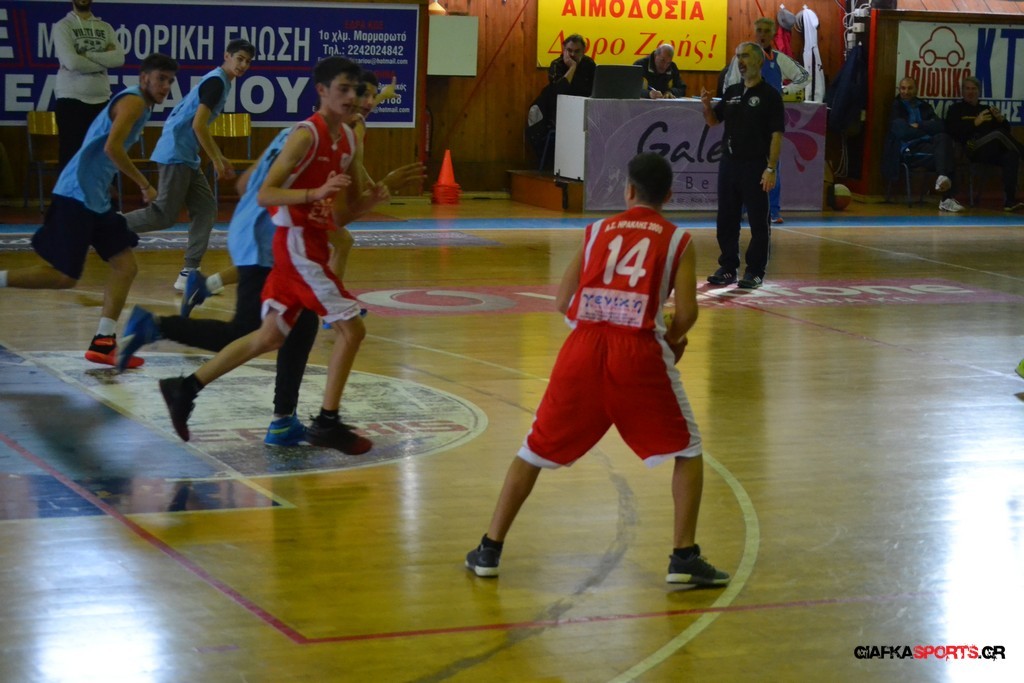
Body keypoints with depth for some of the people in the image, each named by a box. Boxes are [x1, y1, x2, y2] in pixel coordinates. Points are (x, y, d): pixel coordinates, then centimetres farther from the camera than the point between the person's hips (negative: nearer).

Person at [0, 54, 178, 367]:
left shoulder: (137, 105, 20)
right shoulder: (133, 101, -9)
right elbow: (112, 147, -22)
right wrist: (145, 186, -16)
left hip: (96, 199, 10)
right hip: (78, 196, -10)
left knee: (125, 266, 4)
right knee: (64, 277, -8)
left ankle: (103, 343, 3)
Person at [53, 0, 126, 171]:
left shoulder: (105, 28, 12)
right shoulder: (63, 26, -1)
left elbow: (119, 59, -4)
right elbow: (71, 62, -16)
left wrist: (87, 55, -12)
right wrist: (103, 60, -5)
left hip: (101, 100, 4)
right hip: (71, 99, -4)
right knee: (70, 155, -3)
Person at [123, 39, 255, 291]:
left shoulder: (219, 82, 17)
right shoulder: (216, 82, -13)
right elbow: (198, 125, -21)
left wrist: (220, 158, 25)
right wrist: (216, 161, -13)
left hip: (186, 157, 10)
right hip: (175, 154, -10)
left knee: (206, 210, 5)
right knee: (164, 216, -8)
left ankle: (188, 274, 4)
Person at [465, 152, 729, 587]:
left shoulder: (598, 230, 17)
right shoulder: (677, 240, 10)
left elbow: (562, 301, 14)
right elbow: (686, 313, -2)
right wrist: (671, 340, 18)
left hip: (584, 344, 3)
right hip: (639, 353, -2)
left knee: (536, 450, 16)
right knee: (687, 452, 14)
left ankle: (489, 550, 17)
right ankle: (683, 558, 5)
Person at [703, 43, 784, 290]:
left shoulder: (769, 95, -7)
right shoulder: (732, 92, 12)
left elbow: (777, 134, -10)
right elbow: (713, 120, 19)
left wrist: (771, 168, -17)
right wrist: (707, 105, -4)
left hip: (755, 166, -6)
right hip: (729, 163, 6)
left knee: (758, 221, 0)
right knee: (726, 220, 9)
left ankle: (755, 272, 6)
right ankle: (728, 267, 19)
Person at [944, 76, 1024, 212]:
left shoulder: (987, 109, 29)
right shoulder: (956, 109, 18)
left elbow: (1006, 130, 24)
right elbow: (951, 131, -1)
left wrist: (1001, 119, 2)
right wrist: (975, 123, -9)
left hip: (993, 152, 4)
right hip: (973, 149, -4)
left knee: (1011, 156, -31)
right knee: (998, 134, -33)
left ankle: (1009, 201, -40)